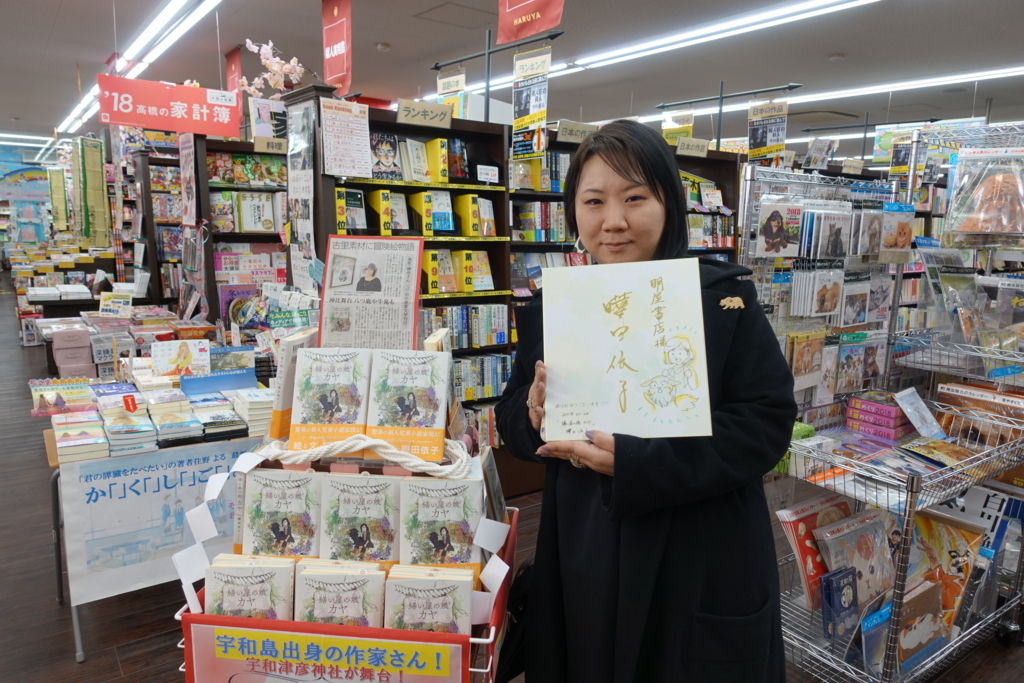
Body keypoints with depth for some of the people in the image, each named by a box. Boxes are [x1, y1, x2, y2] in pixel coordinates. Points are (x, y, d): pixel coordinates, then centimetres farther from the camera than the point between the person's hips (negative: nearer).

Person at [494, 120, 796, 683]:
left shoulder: (724, 299, -8)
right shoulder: (551, 308, 3)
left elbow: (767, 424, -14)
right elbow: (512, 420, 10)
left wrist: (634, 463, -24)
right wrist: (533, 413, -15)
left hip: (701, 572, -3)